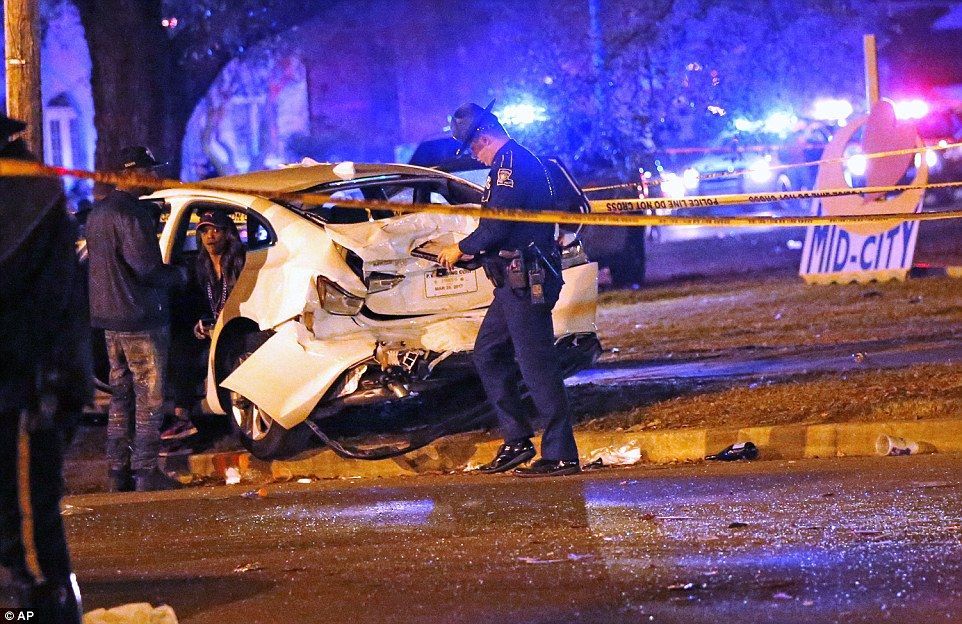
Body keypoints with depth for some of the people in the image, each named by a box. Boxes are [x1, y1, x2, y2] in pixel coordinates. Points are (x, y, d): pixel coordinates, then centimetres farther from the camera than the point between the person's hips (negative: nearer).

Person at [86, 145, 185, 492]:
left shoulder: (99, 211, 14)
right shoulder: (131, 213, -18)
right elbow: (146, 268, -23)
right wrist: (178, 274, -5)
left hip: (111, 318, 9)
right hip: (141, 319, -9)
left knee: (121, 395, 14)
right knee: (149, 397, -4)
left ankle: (118, 471, 16)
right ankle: (145, 472, -4)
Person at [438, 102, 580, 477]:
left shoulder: (511, 162, -14)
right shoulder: (515, 162, 19)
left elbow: (498, 225, -20)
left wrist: (461, 249, -5)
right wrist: (471, 253, 21)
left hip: (525, 281, -11)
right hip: (517, 281, 11)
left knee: (536, 364, -9)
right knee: (488, 354, 16)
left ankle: (561, 456, -7)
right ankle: (516, 442, 16)